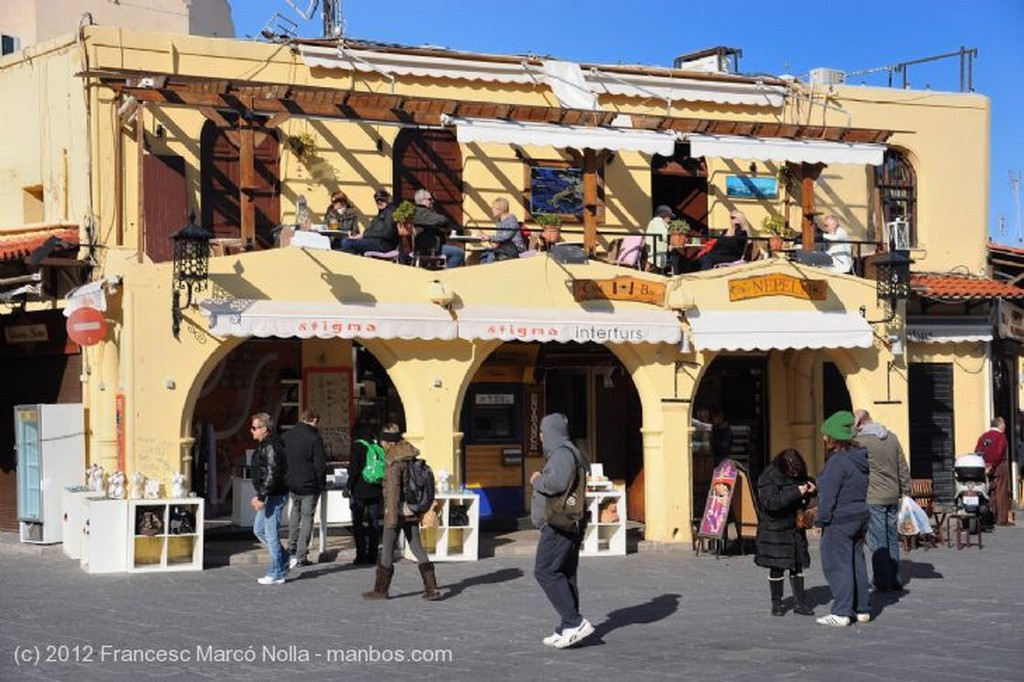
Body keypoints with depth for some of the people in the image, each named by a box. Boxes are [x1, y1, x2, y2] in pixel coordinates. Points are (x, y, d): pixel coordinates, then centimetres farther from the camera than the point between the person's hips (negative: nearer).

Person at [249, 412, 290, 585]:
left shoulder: (271, 447, -19)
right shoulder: (264, 445, 14)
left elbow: (272, 475, -25)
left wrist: (261, 497, -24)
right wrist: (260, 495, 22)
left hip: (274, 497, -11)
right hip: (269, 496, 11)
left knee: (272, 535, -4)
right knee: (258, 530, 18)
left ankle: (276, 574, 3)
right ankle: (285, 559, 23)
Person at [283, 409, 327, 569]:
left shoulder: (286, 436, 3)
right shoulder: (314, 438, -14)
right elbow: (320, 464, -14)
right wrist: (321, 483, -1)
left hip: (291, 484, 5)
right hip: (309, 486, -5)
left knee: (295, 511, 24)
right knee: (307, 517, 3)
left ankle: (292, 548, 21)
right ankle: (301, 556, 2)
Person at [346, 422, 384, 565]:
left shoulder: (357, 446, -7)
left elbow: (353, 469, -12)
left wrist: (350, 488, -7)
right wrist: (382, 488, 15)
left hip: (360, 491, -5)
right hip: (375, 491, 5)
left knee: (357, 523, 3)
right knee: (374, 523, 9)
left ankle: (361, 555, -1)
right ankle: (372, 555, 10)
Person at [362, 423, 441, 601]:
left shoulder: (395, 461, -16)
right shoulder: (412, 457, 8)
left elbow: (393, 491, -19)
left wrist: (391, 517, -18)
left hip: (397, 512, -8)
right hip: (412, 512, 8)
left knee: (387, 549, 4)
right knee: (417, 548, 9)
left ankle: (381, 589, 14)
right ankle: (432, 588, 3)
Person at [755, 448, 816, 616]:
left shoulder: (799, 475, 5)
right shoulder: (768, 478, -14)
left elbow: (804, 502, 19)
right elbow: (770, 503, -25)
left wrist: (810, 489, -5)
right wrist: (795, 493, -29)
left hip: (795, 528, 5)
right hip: (775, 530, -5)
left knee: (797, 565, 8)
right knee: (776, 568, 2)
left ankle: (800, 602, 15)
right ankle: (776, 604, 12)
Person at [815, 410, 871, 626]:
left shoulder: (837, 462, -18)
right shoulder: (860, 458, 9)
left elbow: (829, 495, -18)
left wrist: (821, 520, -11)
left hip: (840, 521, -9)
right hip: (861, 517, 9)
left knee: (838, 565, -5)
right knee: (857, 562, 15)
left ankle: (841, 613, -6)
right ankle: (862, 610, 20)